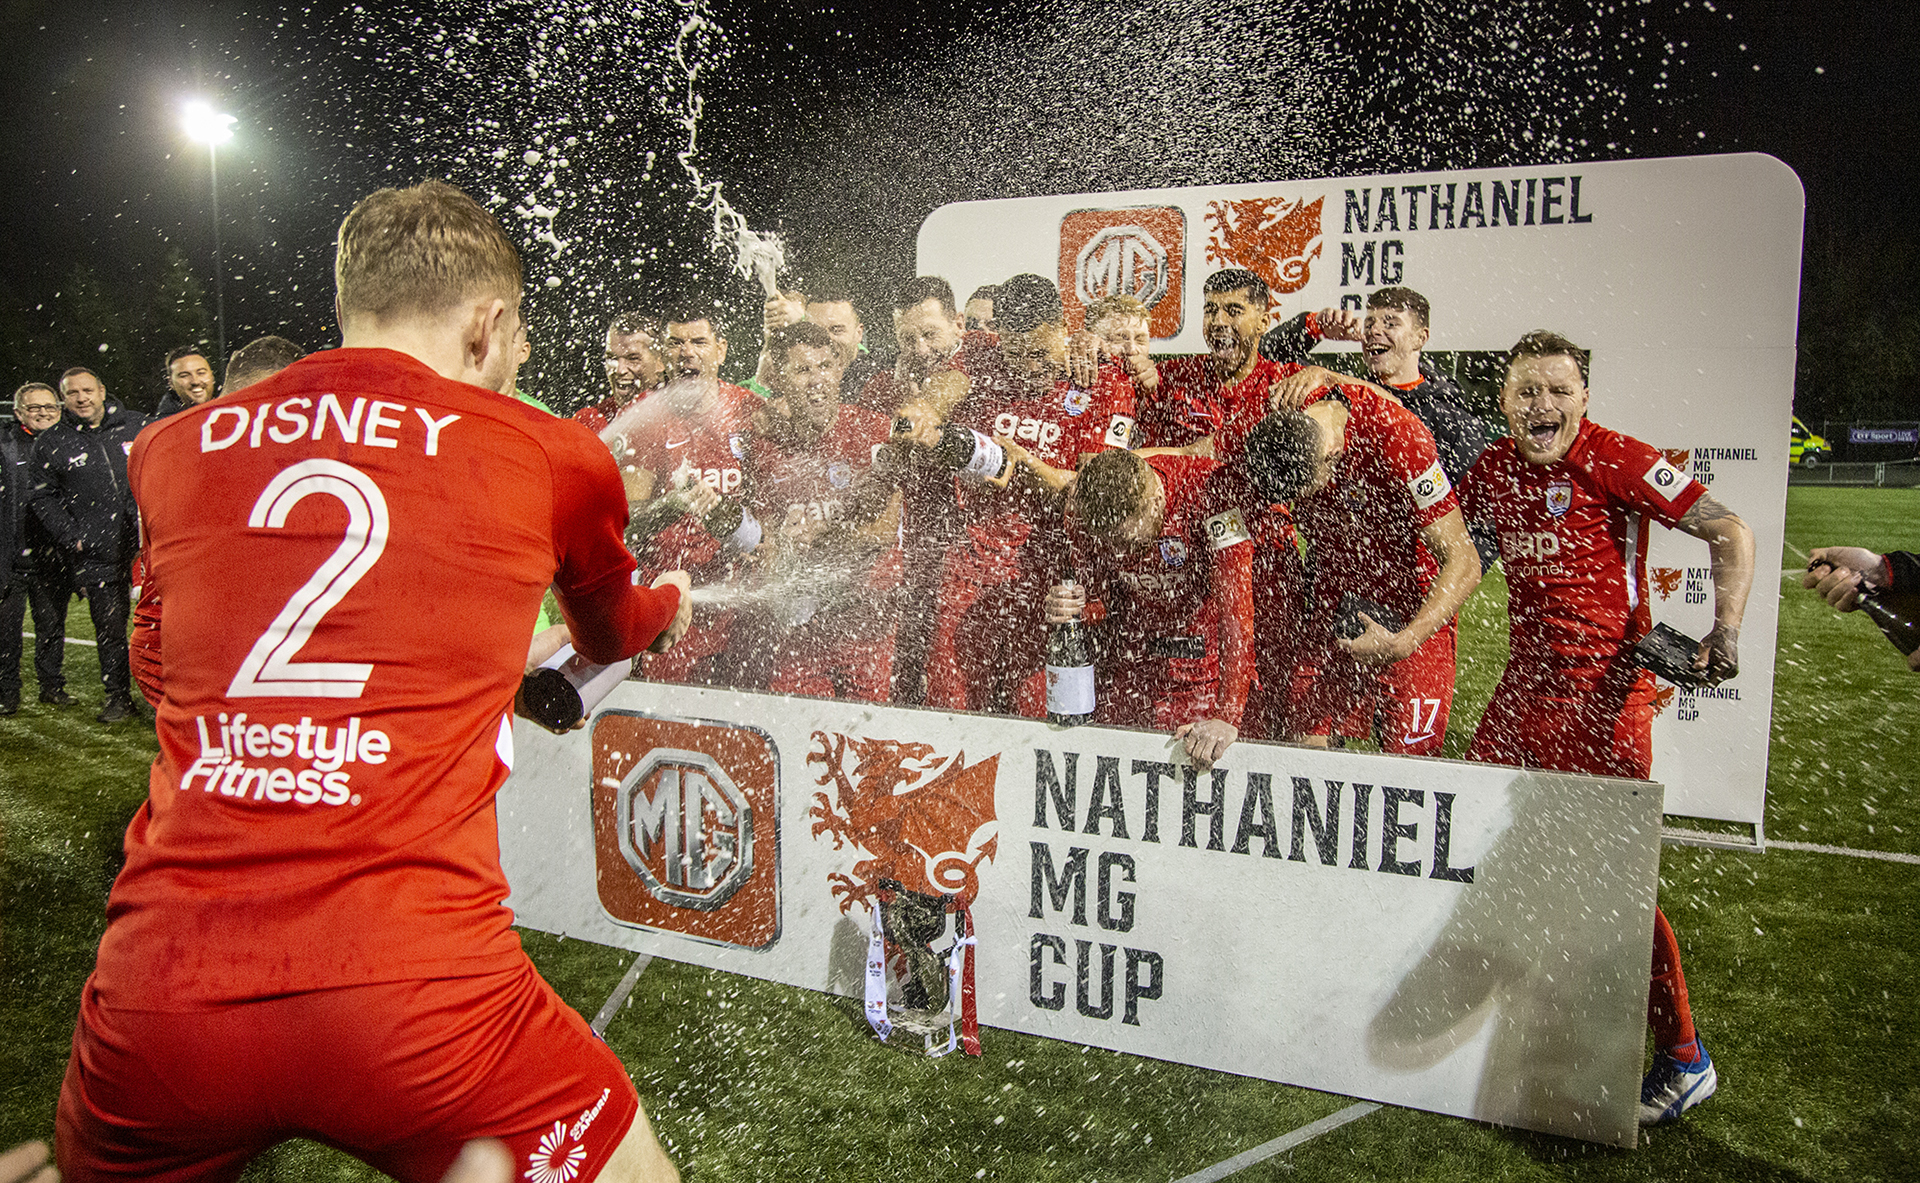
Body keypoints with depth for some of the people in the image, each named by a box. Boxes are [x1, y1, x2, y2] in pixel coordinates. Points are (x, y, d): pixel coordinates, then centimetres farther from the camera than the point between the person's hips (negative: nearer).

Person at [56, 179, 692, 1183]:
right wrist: (668, 604, 47)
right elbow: (612, 637, 22)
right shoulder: (553, 458, 0)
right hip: (411, 995, -4)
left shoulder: (166, 451, 9)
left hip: (158, 991, 5)